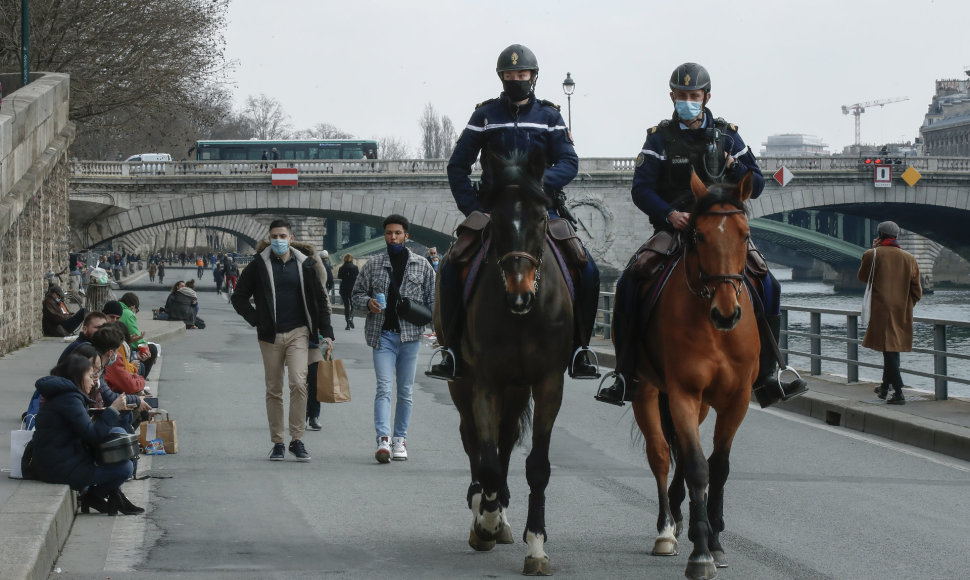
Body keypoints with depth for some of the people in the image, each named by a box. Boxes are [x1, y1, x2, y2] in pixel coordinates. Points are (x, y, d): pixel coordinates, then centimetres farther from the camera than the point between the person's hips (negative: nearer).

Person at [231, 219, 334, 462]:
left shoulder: (304, 265, 6)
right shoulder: (259, 265, 3)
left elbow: (320, 300, 12)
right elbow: (239, 298, 9)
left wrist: (326, 332, 6)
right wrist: (257, 321, -2)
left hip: (298, 333, 0)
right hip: (270, 336, 0)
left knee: (298, 383, -16)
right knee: (274, 390, 4)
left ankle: (297, 440, -11)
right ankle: (277, 443, 11)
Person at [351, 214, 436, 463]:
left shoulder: (422, 265, 7)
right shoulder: (373, 265, 7)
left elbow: (433, 298, 9)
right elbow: (357, 293, 13)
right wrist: (368, 302, -8)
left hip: (410, 335, 1)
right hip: (383, 334, -1)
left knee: (405, 391, 6)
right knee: (384, 388, -11)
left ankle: (400, 439, 14)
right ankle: (383, 439, -21)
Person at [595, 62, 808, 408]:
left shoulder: (727, 135, 9)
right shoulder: (660, 138, 4)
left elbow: (756, 185, 9)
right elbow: (641, 190, -4)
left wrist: (732, 167, -12)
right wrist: (668, 214, -22)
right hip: (672, 230, -1)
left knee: (767, 286, -18)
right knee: (629, 283, -24)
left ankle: (765, 379, -10)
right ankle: (625, 376, -17)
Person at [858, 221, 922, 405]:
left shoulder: (872, 255, -6)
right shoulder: (909, 258, 4)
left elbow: (862, 277, 12)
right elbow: (917, 291, 4)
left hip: (881, 312, -4)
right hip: (903, 313, 4)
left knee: (889, 349, -6)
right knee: (893, 349, 18)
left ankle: (898, 393, -15)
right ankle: (885, 387, 31)